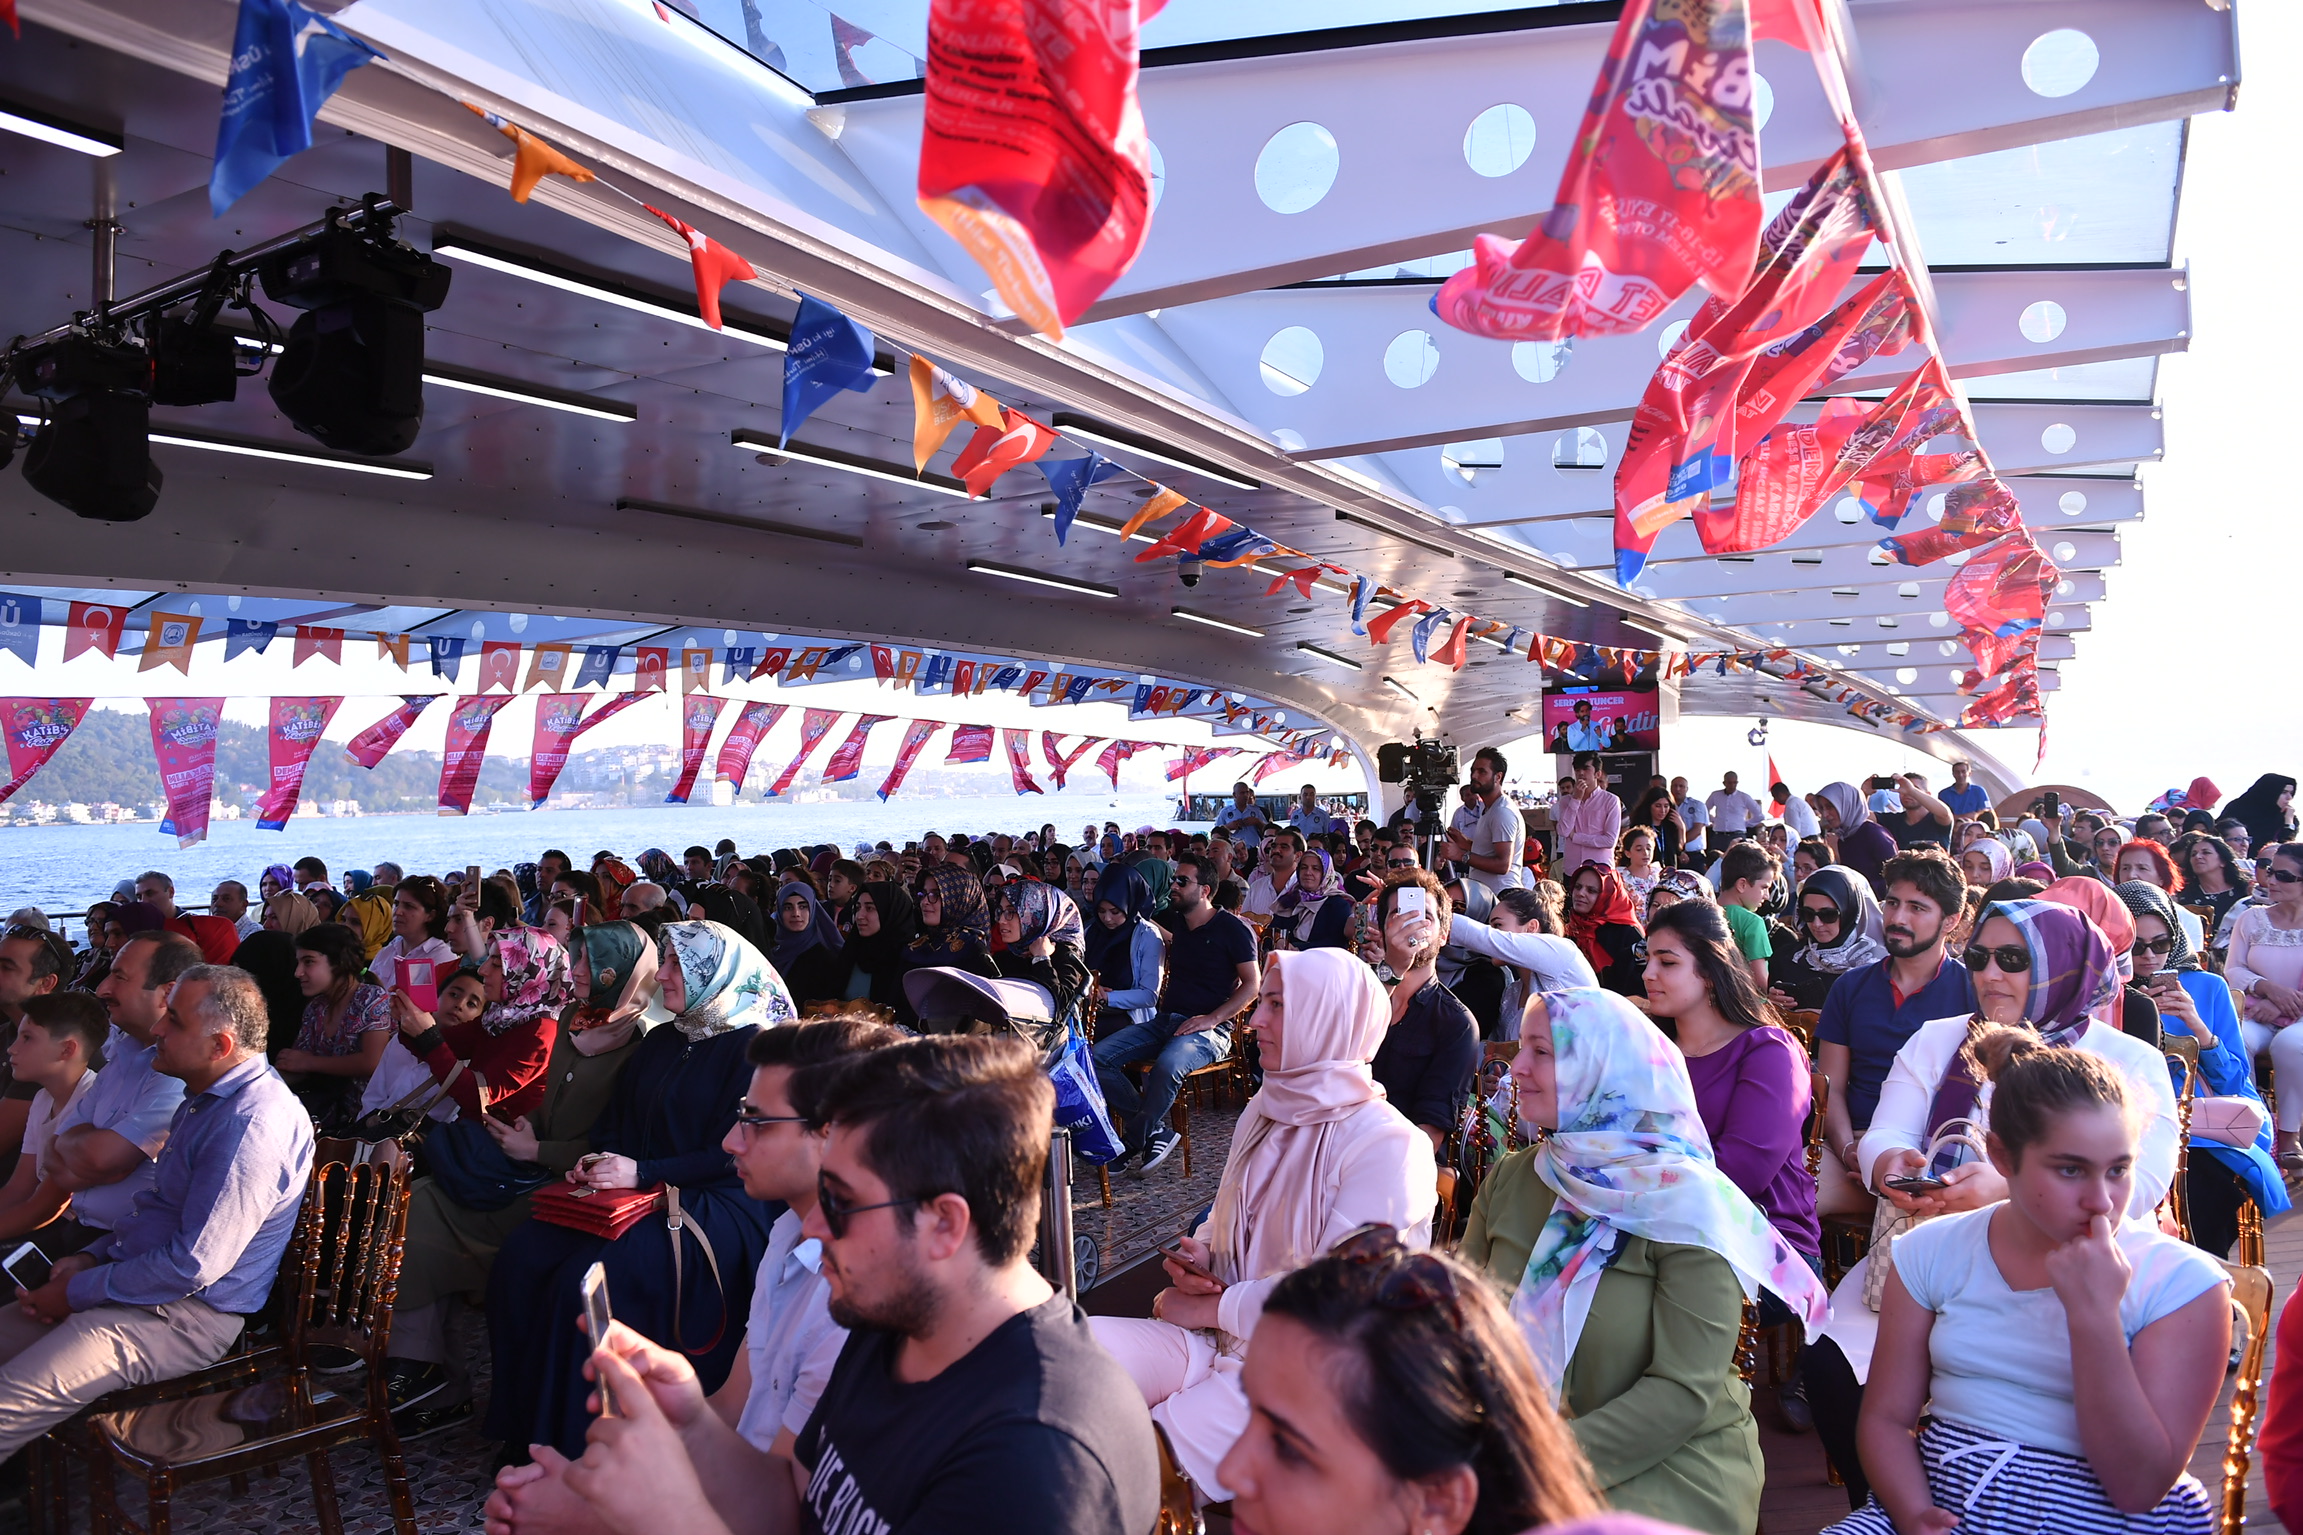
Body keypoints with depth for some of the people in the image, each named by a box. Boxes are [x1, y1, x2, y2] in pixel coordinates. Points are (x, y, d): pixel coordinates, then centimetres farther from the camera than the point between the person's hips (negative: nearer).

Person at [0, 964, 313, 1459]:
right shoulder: (209, 1098, 12)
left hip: (187, 1316, -11)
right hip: (147, 1288, 11)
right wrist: (92, 1257, 8)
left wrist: (81, 1290, -13)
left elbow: (195, 1265, -25)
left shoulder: (252, 1124, -25)